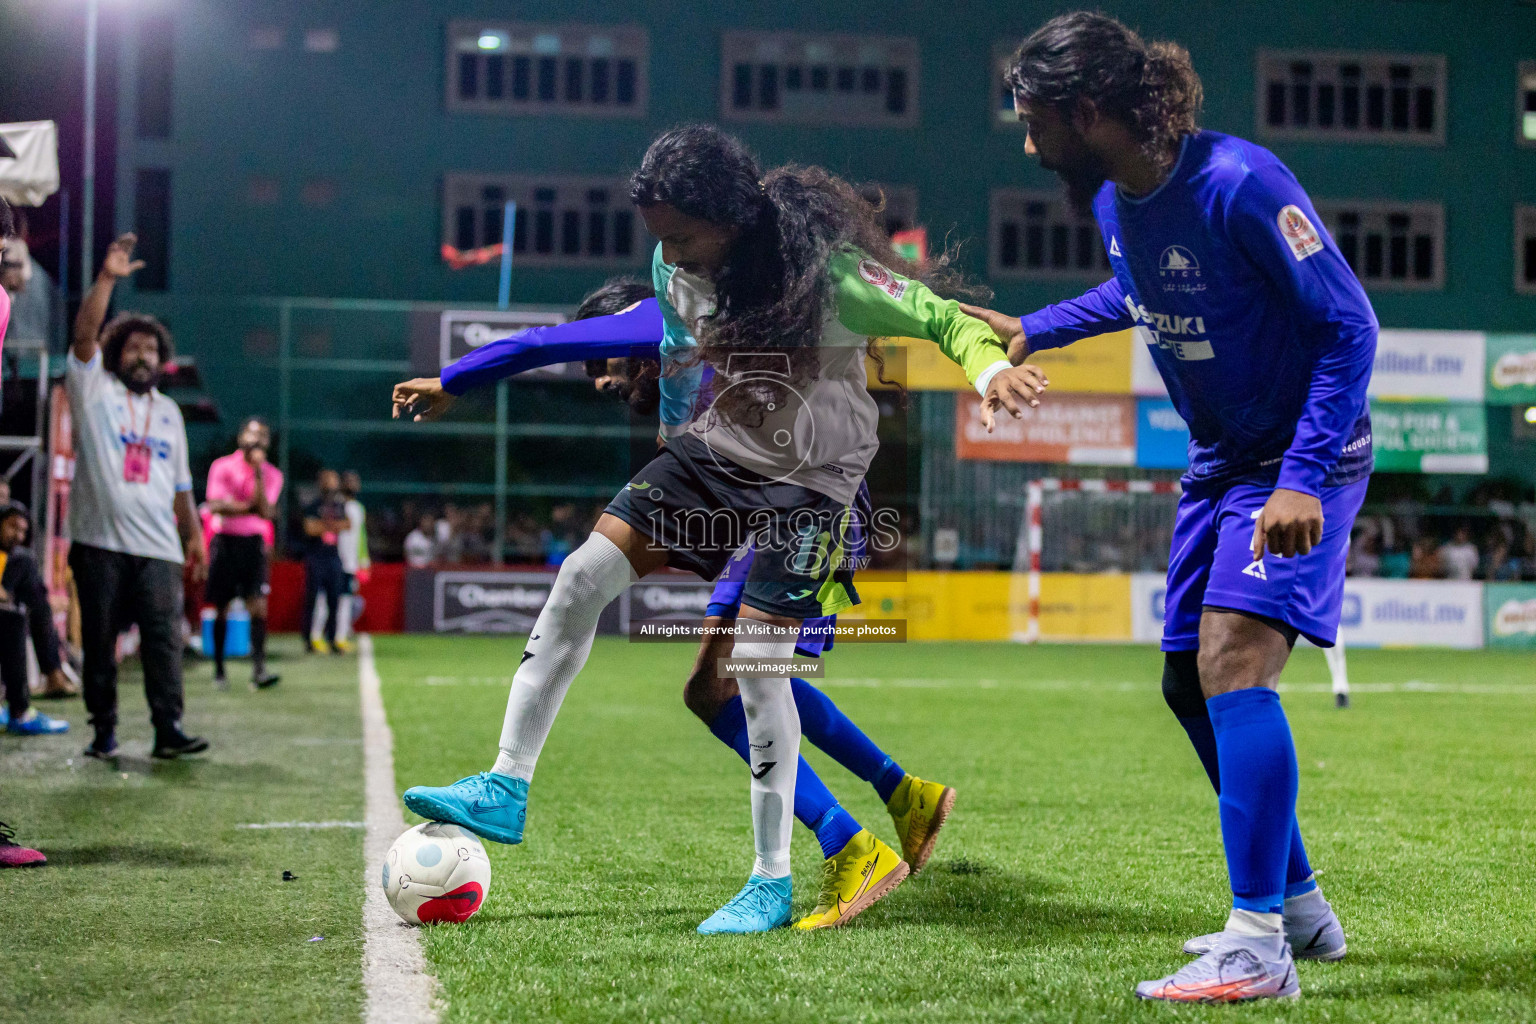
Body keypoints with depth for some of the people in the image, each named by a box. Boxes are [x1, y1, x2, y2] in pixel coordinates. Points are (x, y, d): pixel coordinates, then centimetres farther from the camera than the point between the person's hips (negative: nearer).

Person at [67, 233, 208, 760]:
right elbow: (84, 335, -10)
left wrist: (194, 535, 11)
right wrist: (107, 278, -20)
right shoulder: (94, 389, 6)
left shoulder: (168, 411, 18)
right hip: (99, 543, -2)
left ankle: (169, 731, -9)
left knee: (164, 637, -7)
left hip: (157, 546, 2)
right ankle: (104, 731, 9)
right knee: (99, 639, 2)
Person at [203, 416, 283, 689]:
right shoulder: (222, 466, 1)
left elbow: (265, 511, -10)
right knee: (221, 607, 3)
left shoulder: (272, 474, 5)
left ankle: (258, 669, -21)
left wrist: (258, 473, -16)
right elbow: (215, 505, -11)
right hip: (225, 541, -1)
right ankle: (218, 669, 15)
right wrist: (251, 507, -9)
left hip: (254, 543, 1)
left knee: (258, 605, -13)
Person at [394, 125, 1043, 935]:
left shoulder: (823, 269, -25)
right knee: (582, 577, -8)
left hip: (810, 478, -6)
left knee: (756, 663, -13)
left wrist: (989, 367, -42)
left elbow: (940, 317, -22)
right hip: (715, 451, 6)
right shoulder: (675, 270, -5)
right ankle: (506, 790, 2)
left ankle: (771, 883, 2)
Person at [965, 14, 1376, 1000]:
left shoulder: (1240, 183, -26)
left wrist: (1303, 480, -29)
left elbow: (1349, 326, -24)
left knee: (1232, 667, -22)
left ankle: (1259, 948, -20)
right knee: (1191, 687, 11)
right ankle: (1300, 907, 26)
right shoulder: (1113, 200, 0)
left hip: (1302, 459, -9)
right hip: (1219, 465, 9)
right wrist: (1030, 329, 20)